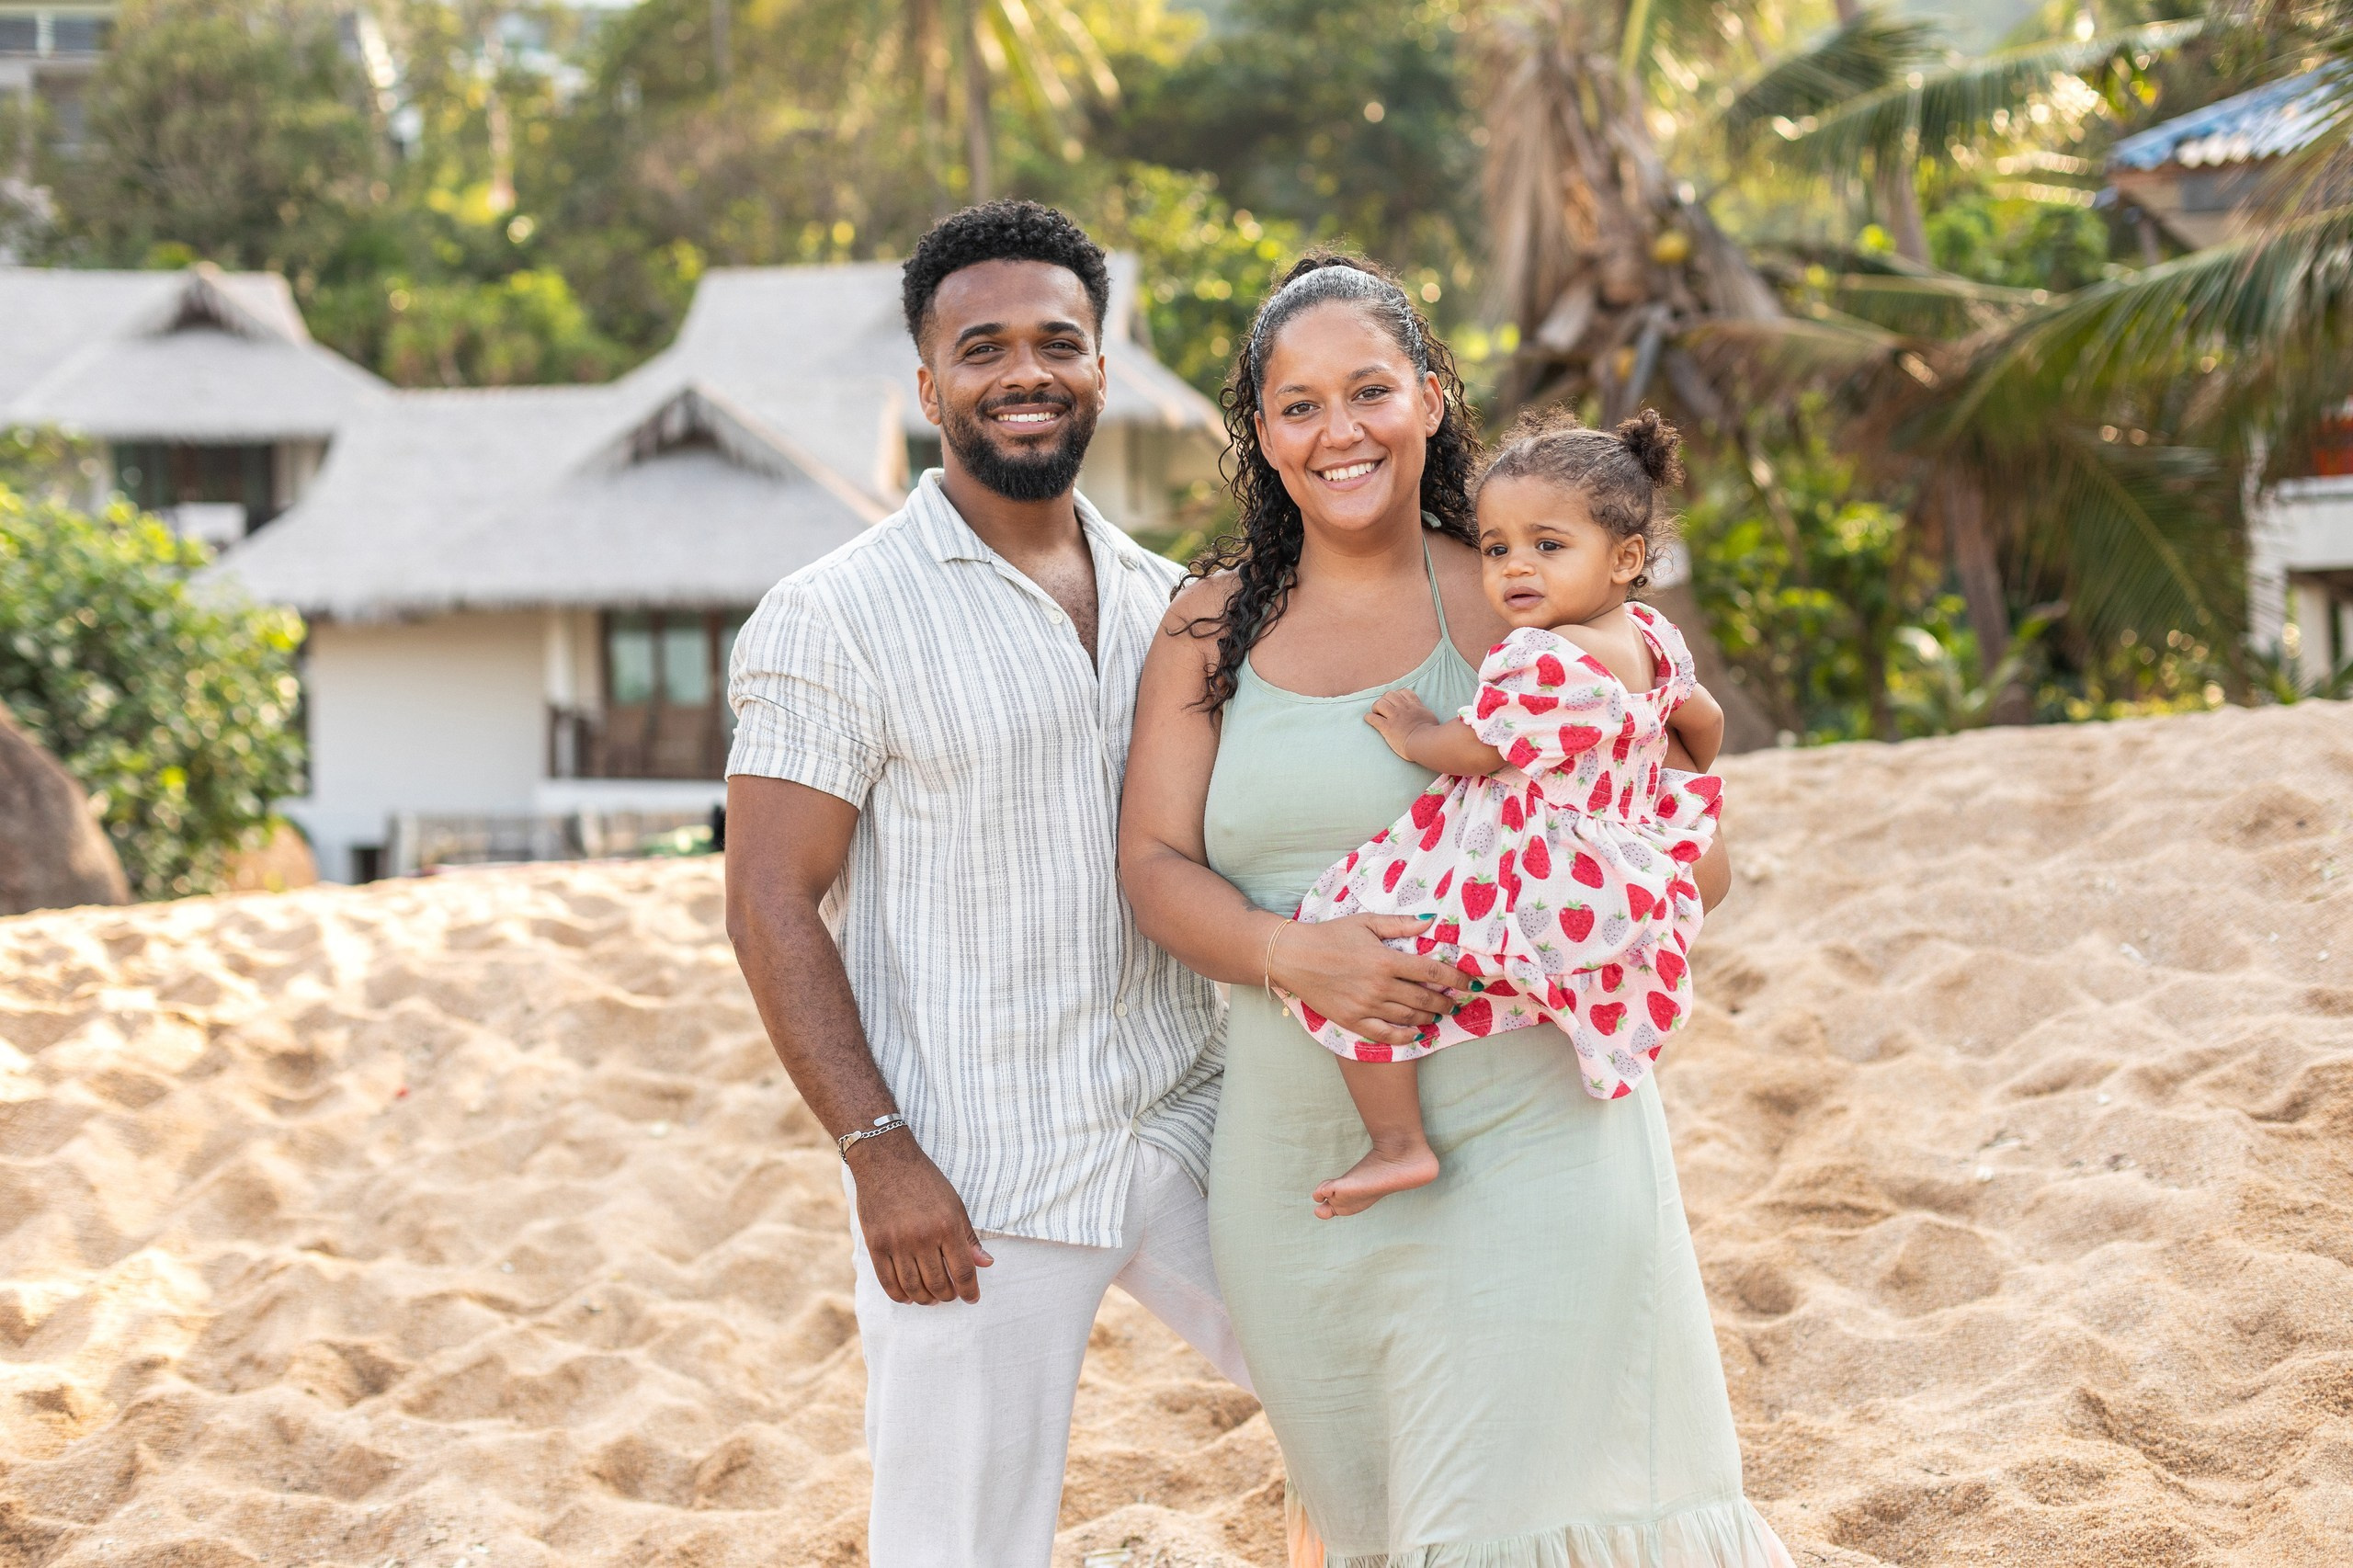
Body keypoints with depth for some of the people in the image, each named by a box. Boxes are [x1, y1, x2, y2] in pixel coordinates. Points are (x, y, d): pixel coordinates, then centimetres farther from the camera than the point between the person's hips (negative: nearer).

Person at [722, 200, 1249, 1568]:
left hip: (1187, 1131, 5)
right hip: (976, 1187, -5)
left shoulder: (1168, 602, 10)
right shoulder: (836, 620, -8)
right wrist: (879, 1152, -17)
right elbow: (772, 904, -9)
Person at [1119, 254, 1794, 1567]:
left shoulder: (1516, 603, -1)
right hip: (1298, 1155, 3)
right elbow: (1155, 861, 2)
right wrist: (1292, 954, -18)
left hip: (1525, 1147, -3)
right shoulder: (1214, 628, 8)